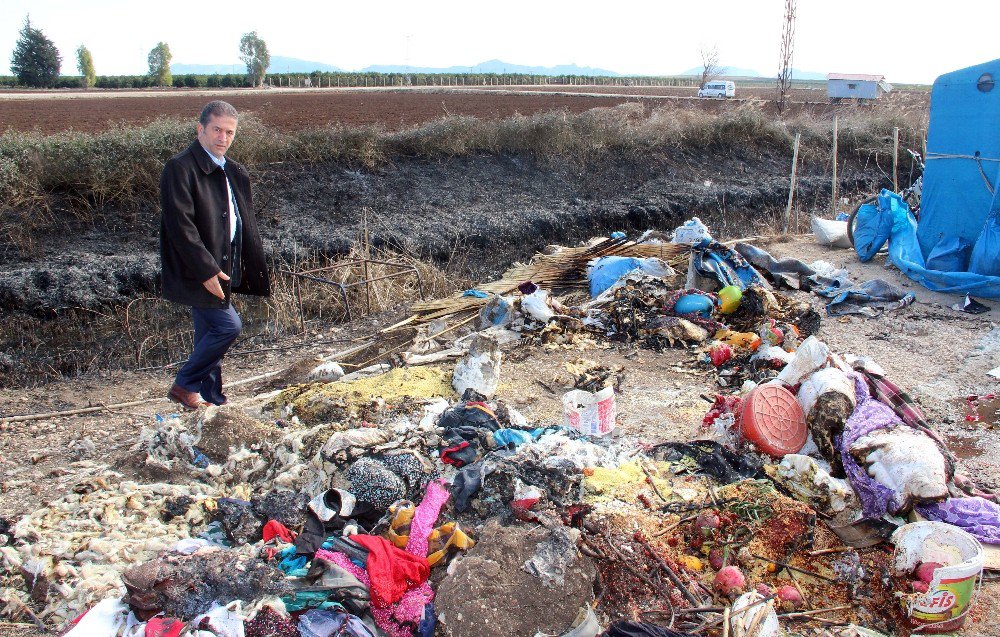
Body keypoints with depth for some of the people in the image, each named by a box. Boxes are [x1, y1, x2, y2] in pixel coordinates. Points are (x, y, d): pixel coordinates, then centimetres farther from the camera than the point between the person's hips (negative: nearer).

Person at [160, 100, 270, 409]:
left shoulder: (233, 172, 13)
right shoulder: (180, 168, -13)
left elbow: (245, 224, 17)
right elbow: (180, 225, -20)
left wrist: (256, 268, 13)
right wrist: (205, 269, -23)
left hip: (220, 269, 8)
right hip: (197, 271, -8)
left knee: (209, 334, 13)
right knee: (228, 325, -12)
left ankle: (211, 401, 22)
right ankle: (184, 386, 4)